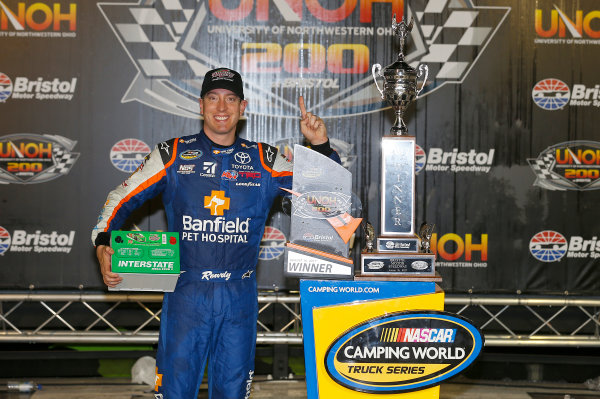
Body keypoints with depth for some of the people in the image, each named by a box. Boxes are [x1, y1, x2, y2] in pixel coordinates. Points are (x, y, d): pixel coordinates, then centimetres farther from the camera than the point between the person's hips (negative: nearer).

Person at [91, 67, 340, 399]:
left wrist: (321, 145, -7)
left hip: (239, 297, 2)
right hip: (185, 294, -1)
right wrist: (103, 245, -10)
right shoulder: (173, 155, 4)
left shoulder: (264, 160, 8)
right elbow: (122, 198, 6)